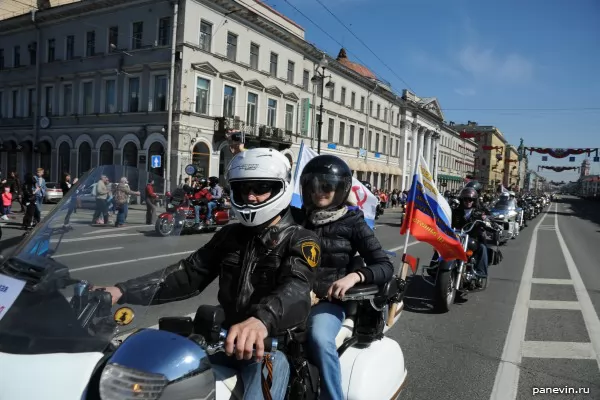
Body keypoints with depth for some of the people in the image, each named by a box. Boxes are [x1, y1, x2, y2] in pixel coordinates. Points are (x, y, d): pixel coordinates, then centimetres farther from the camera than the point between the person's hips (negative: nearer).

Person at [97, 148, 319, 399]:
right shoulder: (229, 235, 13)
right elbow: (189, 273, 9)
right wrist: (123, 291, -4)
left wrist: (261, 321, -48)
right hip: (225, 335, 5)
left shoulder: (301, 240, -6)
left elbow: (296, 288, -25)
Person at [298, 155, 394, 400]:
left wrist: (354, 276, -24)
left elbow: (385, 267, -6)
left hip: (329, 300, -3)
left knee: (319, 338, -33)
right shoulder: (299, 217, 11)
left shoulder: (352, 223, 0)